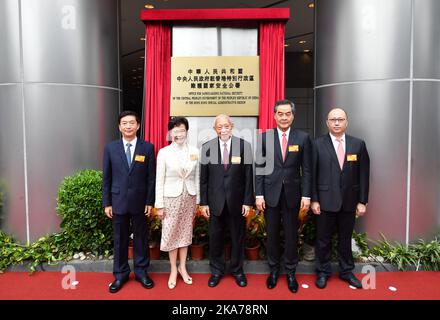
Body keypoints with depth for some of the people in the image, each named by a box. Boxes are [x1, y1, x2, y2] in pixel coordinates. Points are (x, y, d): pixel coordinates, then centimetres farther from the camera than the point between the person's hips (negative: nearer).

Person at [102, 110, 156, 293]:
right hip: (118, 201, 1)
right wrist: (106, 203, 0)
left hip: (139, 202, -1)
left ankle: (141, 271, 28)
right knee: (119, 239, 12)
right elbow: (106, 178, 3)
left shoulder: (147, 148, -3)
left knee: (141, 238, 11)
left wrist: (150, 201, -5)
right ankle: (120, 274, 28)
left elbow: (151, 177, -2)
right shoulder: (110, 148, 1)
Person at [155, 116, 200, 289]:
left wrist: (197, 200, 5)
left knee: (186, 232, 12)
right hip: (171, 197, -2)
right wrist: (159, 205, -6)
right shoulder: (163, 152, -7)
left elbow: (196, 178, 5)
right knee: (171, 233, 7)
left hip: (189, 197, 2)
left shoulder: (194, 151, -1)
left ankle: (182, 267, 29)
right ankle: (173, 269, 24)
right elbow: (159, 180, -5)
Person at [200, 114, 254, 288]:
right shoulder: (207, 147, -1)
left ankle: (237, 270, 34)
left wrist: (248, 201, -5)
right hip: (215, 201, 1)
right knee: (215, 237, 12)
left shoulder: (244, 145, -5)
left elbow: (248, 176, -3)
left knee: (237, 237, 13)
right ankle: (216, 271, 32)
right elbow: (203, 178, 1)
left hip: (237, 200, 0)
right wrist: (203, 202, 0)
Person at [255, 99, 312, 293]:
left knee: (291, 234, 10)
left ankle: (290, 272, 28)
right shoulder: (264, 137, 0)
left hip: (292, 194, 0)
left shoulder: (303, 138, -1)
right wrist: (258, 194, -4)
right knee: (272, 233, 11)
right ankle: (274, 269, 30)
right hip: (270, 194, 0)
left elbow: (307, 169, 0)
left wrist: (306, 195, -4)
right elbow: (259, 167, 0)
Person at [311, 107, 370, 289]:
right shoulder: (318, 144, -3)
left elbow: (363, 174, 3)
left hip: (349, 201, 2)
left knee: (345, 238, 15)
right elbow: (312, 174, -4)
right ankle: (323, 272, 28)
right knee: (323, 239, 10)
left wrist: (362, 201, 0)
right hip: (326, 201, -2)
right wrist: (314, 200, -8)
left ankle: (346, 271, 34)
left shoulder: (358, 144, 3)